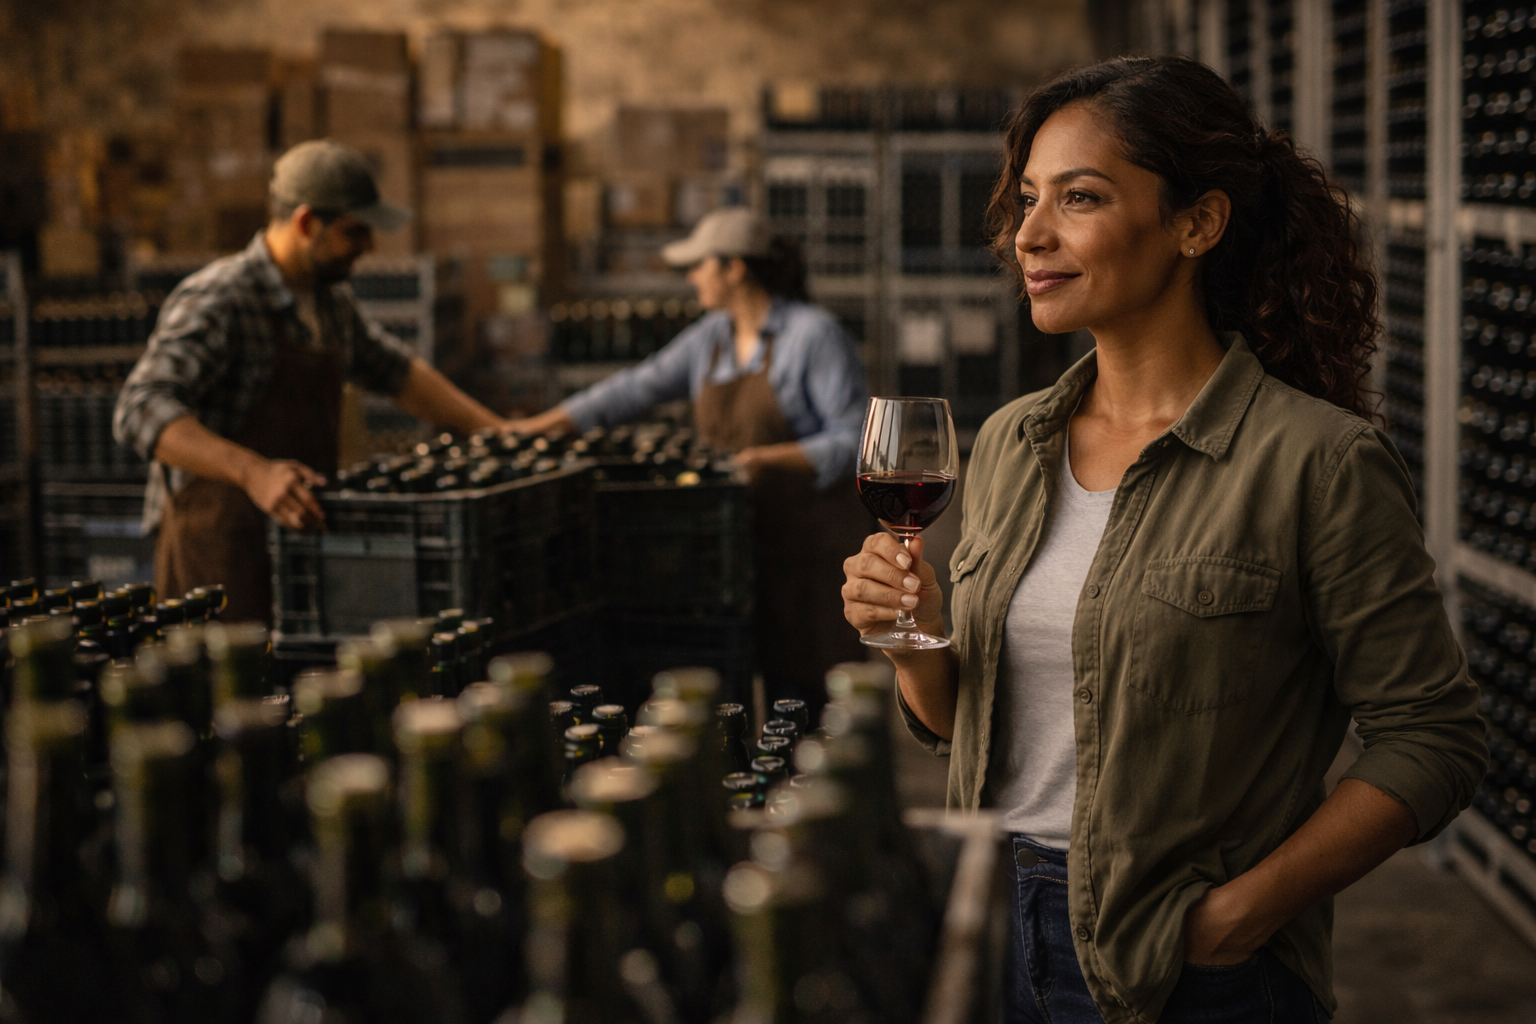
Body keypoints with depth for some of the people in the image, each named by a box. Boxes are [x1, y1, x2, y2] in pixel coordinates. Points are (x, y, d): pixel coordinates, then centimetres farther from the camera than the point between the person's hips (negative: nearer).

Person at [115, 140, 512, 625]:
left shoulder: (329, 300, 10)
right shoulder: (216, 301, -17)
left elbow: (396, 371, 26)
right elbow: (140, 411, -29)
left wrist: (500, 434, 19)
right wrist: (253, 471, -41)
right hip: (220, 561, -8)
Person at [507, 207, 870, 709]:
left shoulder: (814, 334, -10)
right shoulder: (712, 335, 11)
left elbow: (852, 438, -13)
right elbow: (641, 385, 14)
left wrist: (773, 457, -24)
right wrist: (541, 425, 12)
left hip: (810, 532, -6)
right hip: (742, 532, 6)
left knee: (810, 688, -5)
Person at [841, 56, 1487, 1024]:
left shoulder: (1316, 461, -14)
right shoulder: (1009, 442, 4)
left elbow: (1431, 743, -13)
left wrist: (1241, 913, -17)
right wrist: (916, 642, -9)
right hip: (990, 938, 6)